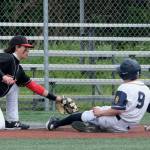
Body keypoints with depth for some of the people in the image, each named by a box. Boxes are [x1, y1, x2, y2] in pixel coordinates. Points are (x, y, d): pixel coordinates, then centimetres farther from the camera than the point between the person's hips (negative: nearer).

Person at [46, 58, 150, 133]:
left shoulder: (124, 88, -18)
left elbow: (117, 110, -22)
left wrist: (101, 112, -10)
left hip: (117, 123, -7)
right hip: (128, 127, 8)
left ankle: (55, 124, 19)